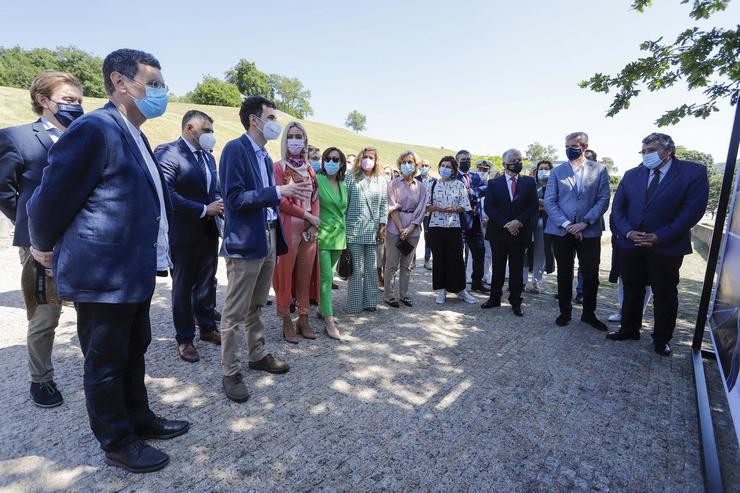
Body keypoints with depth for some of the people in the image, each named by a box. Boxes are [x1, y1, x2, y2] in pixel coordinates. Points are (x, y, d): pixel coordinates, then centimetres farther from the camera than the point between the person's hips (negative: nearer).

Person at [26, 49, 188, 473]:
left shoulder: (134, 136, 13)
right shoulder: (95, 130, -17)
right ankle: (118, 442, 27)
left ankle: (139, 418, 39)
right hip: (104, 275, -9)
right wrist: (44, 247, 1)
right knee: (106, 363, 9)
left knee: (134, 353, 21)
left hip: (135, 273, 9)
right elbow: (52, 197, -13)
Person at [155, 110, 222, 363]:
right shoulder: (167, 152, -12)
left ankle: (207, 327, 32)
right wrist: (203, 210, -20)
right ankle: (184, 338, 21)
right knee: (183, 288, 8)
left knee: (206, 284, 16)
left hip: (209, 232, 7)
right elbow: (167, 193, -21)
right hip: (184, 234, -7)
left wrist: (219, 206, -3)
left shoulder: (208, 156, 12)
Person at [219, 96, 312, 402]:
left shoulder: (265, 156, 15)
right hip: (245, 242, -8)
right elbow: (235, 198, -18)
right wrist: (279, 191, -21)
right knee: (234, 313, 3)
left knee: (256, 306, 19)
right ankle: (231, 372, 16)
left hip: (269, 238, 8)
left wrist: (289, 192, 3)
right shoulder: (235, 149, -10)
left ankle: (258, 355, 33)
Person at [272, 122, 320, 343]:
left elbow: (315, 199, 12)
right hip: (289, 228, -5)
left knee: (305, 276, 10)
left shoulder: (309, 169, 13)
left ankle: (303, 319, 22)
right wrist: (307, 216, -11)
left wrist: (314, 224, -2)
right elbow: (281, 201, -11)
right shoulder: (278, 167, -3)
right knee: (285, 275, 3)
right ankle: (286, 322, 15)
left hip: (309, 229, 5)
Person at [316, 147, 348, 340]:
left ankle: (322, 309, 31)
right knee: (325, 276, -8)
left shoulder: (343, 184, 11)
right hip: (323, 235, -6)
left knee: (329, 275, 15)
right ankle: (329, 321, -4)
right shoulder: (317, 180, -7)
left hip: (339, 235, 6)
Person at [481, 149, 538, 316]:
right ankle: (494, 298, 19)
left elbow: (533, 206, 0)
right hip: (498, 232, 0)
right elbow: (488, 207, -4)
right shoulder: (494, 183, 4)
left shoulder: (529, 182, 6)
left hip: (519, 232, 0)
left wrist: (519, 221, -14)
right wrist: (505, 224, -13)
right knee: (498, 268, 9)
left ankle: (515, 301, 17)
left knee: (517, 269, 6)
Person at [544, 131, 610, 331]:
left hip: (589, 231, 0)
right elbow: (549, 202, -1)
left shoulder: (599, 170, 4)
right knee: (564, 274, 9)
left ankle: (589, 313, 23)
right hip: (561, 231, 1)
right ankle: (565, 311, 22)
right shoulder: (557, 171, 5)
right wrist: (566, 224, -12)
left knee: (591, 274, 5)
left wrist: (585, 223, -14)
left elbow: (603, 200, -2)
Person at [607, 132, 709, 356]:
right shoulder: (632, 175, 6)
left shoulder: (694, 172, -4)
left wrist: (659, 237, -17)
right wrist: (628, 232, -11)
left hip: (666, 248, -3)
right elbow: (618, 207, 4)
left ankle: (661, 339, 25)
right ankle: (629, 329, 29)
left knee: (665, 294, 10)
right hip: (631, 245, 3)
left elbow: (693, 210, -12)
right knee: (632, 291, 13)